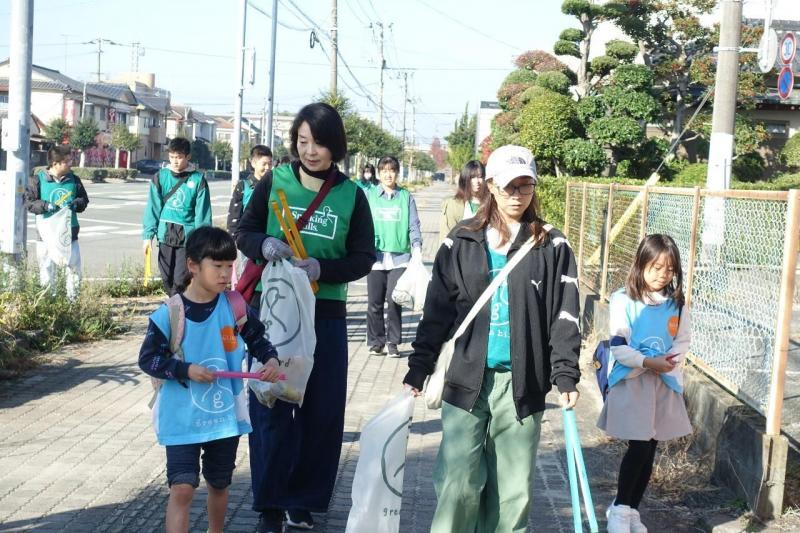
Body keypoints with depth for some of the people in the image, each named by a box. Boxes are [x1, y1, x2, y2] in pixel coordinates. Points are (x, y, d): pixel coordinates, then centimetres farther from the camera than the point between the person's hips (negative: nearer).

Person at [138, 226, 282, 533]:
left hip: (226, 414, 4)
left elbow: (257, 340, 10)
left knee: (219, 484, 20)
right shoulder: (170, 313, -14)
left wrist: (271, 359, -10)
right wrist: (186, 370, -21)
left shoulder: (235, 307, -4)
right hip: (182, 418, -4)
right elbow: (147, 359, -9)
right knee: (182, 488, -10)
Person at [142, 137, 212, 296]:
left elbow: (203, 213, -3)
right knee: (167, 278, 10)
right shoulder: (160, 176, 4)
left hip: (187, 236, -3)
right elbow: (153, 208, 4)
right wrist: (148, 235, -1)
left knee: (181, 279, -7)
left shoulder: (198, 179, -3)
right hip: (165, 235, 3)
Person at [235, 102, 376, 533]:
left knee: (321, 410, 5)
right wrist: (264, 245, -19)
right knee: (270, 407, 2)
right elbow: (243, 233, 4)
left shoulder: (351, 195, 0)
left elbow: (363, 258, 0)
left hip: (324, 316, 1)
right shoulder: (274, 182, 0)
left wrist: (322, 268, -19)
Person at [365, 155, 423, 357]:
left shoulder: (406, 197, 10)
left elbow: (413, 225, 8)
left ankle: (393, 342, 8)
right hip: (375, 257, 0)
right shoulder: (369, 195, 9)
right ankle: (376, 341, 12)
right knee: (375, 302, 1)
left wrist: (416, 246, -6)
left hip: (399, 257, 0)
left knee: (395, 301, -3)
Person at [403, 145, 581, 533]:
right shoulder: (463, 240, 5)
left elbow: (564, 315, 2)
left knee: (513, 488, 6)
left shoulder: (552, 246, 4)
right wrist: (418, 368, 2)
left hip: (522, 382, 0)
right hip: (468, 380, 0)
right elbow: (437, 311, 6)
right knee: (457, 483, -2)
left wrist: (566, 375, -7)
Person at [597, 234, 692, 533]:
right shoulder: (623, 300, -10)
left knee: (649, 451, 9)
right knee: (639, 448, -10)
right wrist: (647, 362, -22)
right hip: (631, 382, -4)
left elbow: (683, 341, 9)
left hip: (665, 384, 5)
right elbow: (618, 347, -11)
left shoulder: (677, 303, 4)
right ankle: (620, 508, 10)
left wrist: (671, 360, -11)